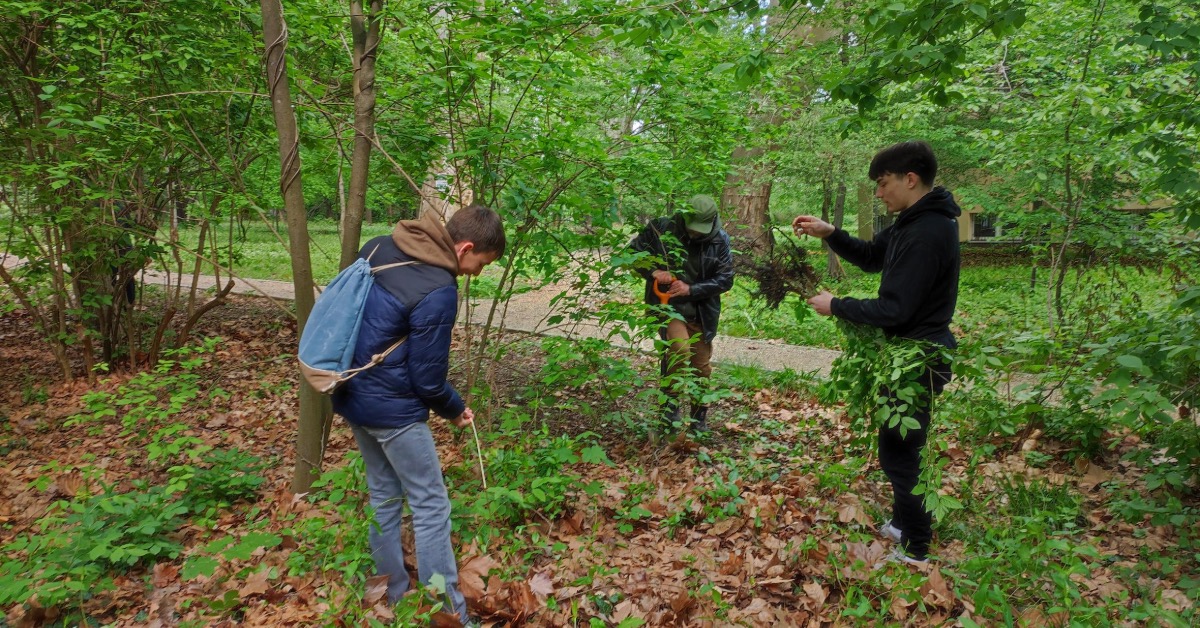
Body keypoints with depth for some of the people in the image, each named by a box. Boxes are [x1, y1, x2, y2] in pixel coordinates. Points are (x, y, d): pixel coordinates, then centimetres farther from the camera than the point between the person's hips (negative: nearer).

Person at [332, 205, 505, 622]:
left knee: (383, 496, 20)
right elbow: (427, 378, -17)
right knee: (431, 506, 4)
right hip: (392, 408, -9)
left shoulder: (381, 247, 0)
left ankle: (392, 596, 33)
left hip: (353, 397, 9)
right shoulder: (438, 292, -25)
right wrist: (456, 410, 2)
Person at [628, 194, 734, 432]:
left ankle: (699, 419, 28)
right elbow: (633, 252, -1)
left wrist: (691, 289, -17)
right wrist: (652, 271, -19)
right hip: (667, 305, -3)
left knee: (701, 366, 10)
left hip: (701, 312, 3)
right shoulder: (660, 229, -11)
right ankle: (670, 403, -7)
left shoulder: (719, 240, -5)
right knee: (679, 349, -28)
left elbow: (725, 279, -5)